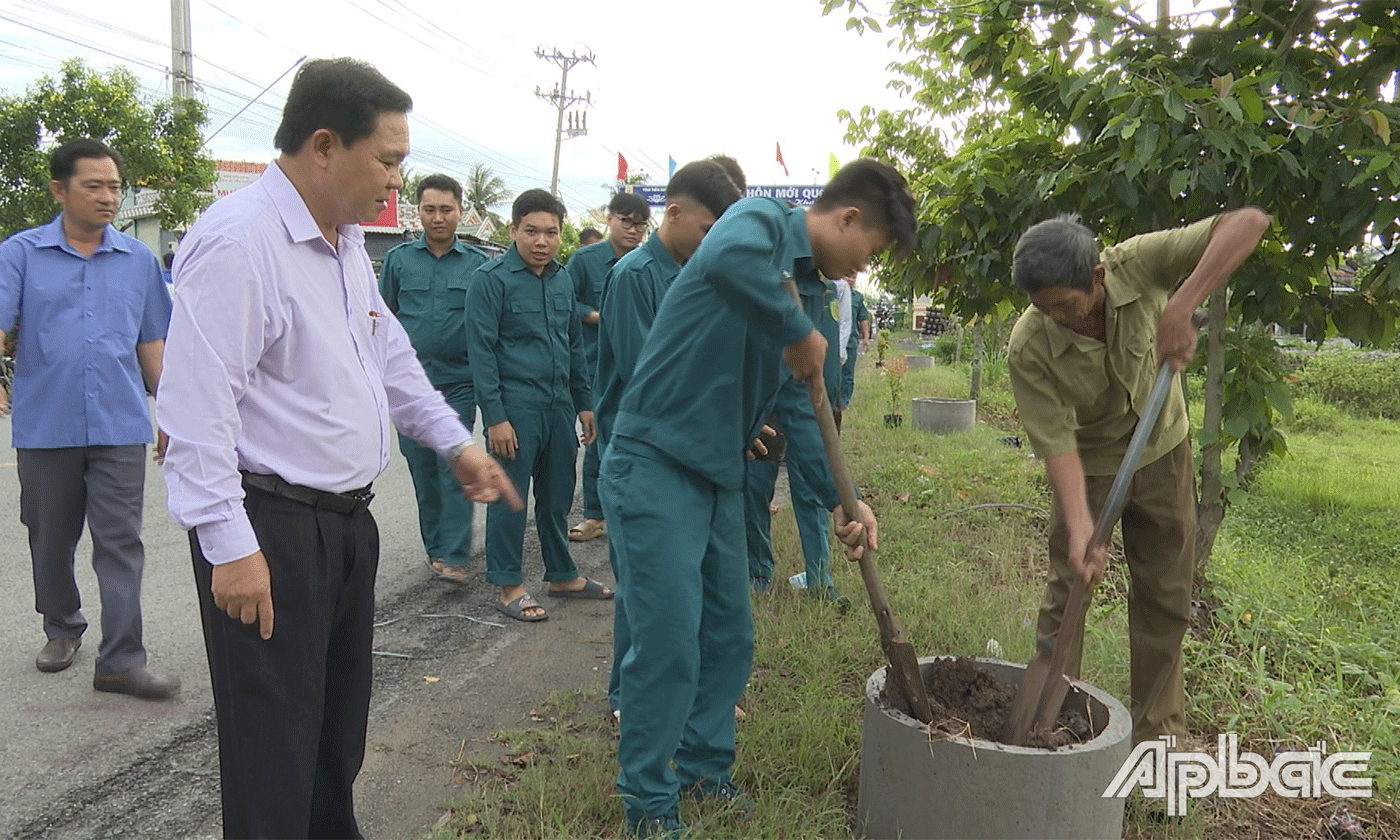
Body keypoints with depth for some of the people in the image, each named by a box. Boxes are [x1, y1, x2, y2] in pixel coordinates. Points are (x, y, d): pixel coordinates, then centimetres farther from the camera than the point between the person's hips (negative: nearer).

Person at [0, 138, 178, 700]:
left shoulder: (139, 260, 9)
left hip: (120, 427, 0)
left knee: (121, 543, -4)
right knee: (51, 540, 15)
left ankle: (121, 661, 0)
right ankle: (62, 628, 37)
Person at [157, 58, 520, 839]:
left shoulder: (347, 241, 10)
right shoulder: (238, 240, -19)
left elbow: (391, 356, 21)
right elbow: (199, 407, -22)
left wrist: (457, 442, 20)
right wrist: (230, 545, -22)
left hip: (347, 519, 9)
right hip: (270, 531, -9)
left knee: (342, 721, 22)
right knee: (276, 744, 3)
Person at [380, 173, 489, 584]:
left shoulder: (477, 263, 4)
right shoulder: (398, 259, 7)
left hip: (458, 383, -2)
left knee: (455, 467, -7)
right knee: (422, 469, 9)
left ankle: (454, 556, -3)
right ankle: (435, 547, 22)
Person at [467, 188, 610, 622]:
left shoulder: (562, 280, 13)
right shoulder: (491, 278, -7)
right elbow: (482, 352, -11)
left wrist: (584, 403, 17)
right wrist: (494, 416, -16)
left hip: (559, 405, 6)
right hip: (515, 407, -6)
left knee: (558, 496, 15)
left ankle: (563, 575, 29)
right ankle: (509, 586, 15)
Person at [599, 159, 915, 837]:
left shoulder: (799, 281, 15)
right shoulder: (761, 223, -11)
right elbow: (725, 260, -39)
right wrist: (799, 335, -25)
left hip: (718, 478, 9)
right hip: (655, 467, -9)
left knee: (730, 637, 16)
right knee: (668, 648, -3)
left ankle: (703, 765, 36)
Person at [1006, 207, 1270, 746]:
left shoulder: (1140, 264, -28)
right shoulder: (1029, 348, -30)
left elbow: (1248, 223, -34)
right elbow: (1058, 444, -29)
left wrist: (1180, 308, -44)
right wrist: (1079, 530, -41)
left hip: (1162, 448, 2)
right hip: (1089, 463, -2)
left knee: (1166, 596, 9)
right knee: (1067, 592, 0)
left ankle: (1156, 727, 24)